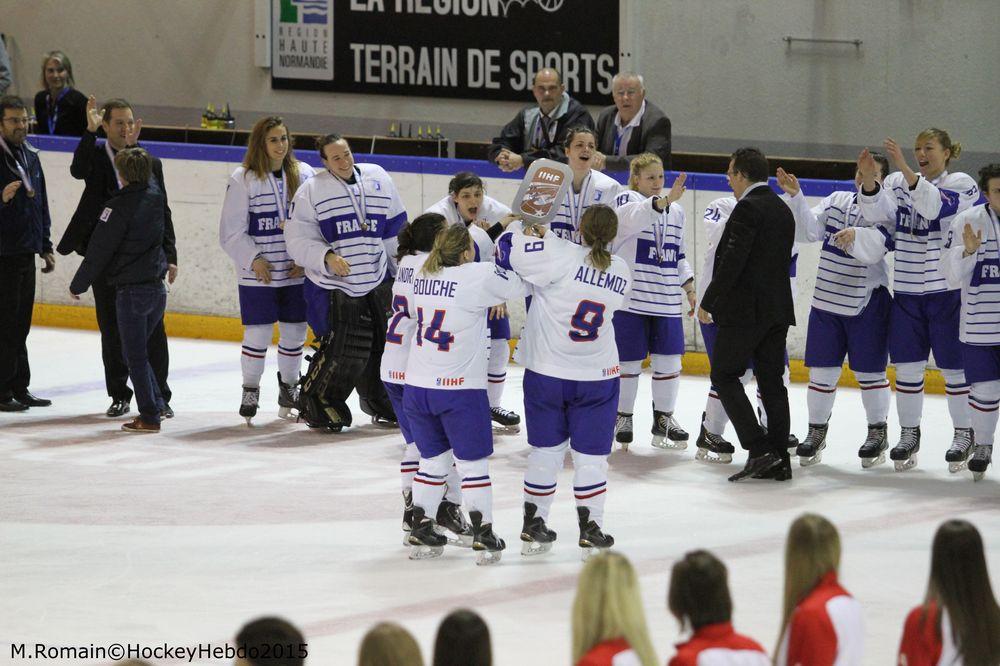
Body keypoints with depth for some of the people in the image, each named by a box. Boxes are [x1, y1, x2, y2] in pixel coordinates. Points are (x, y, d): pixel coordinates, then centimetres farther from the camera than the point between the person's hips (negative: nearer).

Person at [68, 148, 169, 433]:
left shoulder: (120, 206, -16)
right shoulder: (154, 195, 1)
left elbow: (99, 250, -12)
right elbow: (148, 179, 28)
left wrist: (78, 285, -2)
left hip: (131, 291, -7)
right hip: (158, 288, 7)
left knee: (135, 356, 1)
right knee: (139, 351, 20)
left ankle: (149, 417, 1)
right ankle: (155, 405, 19)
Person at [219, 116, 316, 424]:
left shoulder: (304, 174, 1)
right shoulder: (243, 179, -6)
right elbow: (232, 231, -4)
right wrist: (254, 259, -12)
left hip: (297, 272, 3)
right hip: (257, 274, -3)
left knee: (295, 330, 9)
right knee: (258, 332, -2)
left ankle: (288, 387, 28)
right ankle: (250, 392, 15)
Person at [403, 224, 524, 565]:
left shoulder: (422, 275, 3)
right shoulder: (479, 277, -15)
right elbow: (518, 284, -7)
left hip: (417, 386, 5)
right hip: (461, 388, -5)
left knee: (433, 458, 18)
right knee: (473, 461, 5)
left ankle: (420, 532, 18)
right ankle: (483, 536, 6)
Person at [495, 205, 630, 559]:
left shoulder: (562, 256, -17)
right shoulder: (621, 272, -1)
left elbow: (507, 249, -19)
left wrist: (534, 233, 2)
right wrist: (548, 238, 15)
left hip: (546, 371, -1)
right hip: (598, 375, 1)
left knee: (547, 449, 12)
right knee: (591, 454, 9)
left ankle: (534, 527, 19)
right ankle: (590, 529, 8)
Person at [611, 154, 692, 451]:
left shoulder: (676, 212, 14)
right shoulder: (627, 200, -4)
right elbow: (634, 218, -28)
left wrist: (688, 285, 13)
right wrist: (666, 200, -42)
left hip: (666, 301, 5)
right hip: (630, 296, -5)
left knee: (669, 359, 4)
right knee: (629, 360, 1)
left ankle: (663, 419, 17)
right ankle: (622, 417, 16)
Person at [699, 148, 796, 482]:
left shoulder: (748, 207, -14)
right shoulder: (783, 210, 13)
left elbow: (732, 260, -19)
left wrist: (708, 302, -12)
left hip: (745, 309, -8)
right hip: (778, 310, 8)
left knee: (724, 375, -1)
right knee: (772, 381, 10)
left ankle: (759, 450, -10)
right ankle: (779, 460, 9)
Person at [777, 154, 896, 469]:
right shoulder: (837, 201, 6)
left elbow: (875, 249, -24)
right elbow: (808, 232, -4)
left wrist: (855, 235, -44)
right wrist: (796, 197, -15)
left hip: (867, 304, -4)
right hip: (826, 300, 4)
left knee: (869, 371, 4)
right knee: (822, 369, 6)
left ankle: (878, 432, 20)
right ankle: (817, 431, 19)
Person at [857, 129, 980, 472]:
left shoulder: (961, 184, -5)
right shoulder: (898, 183, 7)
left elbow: (934, 206, -24)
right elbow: (878, 212, -10)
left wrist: (905, 169, -33)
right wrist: (868, 178, -27)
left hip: (948, 291, -4)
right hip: (906, 290, 4)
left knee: (954, 366, 4)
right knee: (907, 365, 6)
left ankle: (964, 434, 18)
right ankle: (909, 435, 16)